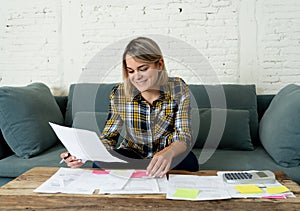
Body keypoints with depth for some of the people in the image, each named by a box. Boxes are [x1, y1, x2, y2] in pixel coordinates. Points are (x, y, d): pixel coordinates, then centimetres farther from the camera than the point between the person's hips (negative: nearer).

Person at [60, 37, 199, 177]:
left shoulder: (178, 89, -16)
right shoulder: (119, 94, -13)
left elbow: (184, 138, -20)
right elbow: (108, 138, -8)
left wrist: (169, 152, -45)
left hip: (170, 153, 0)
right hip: (132, 153, 1)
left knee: (188, 163, -32)